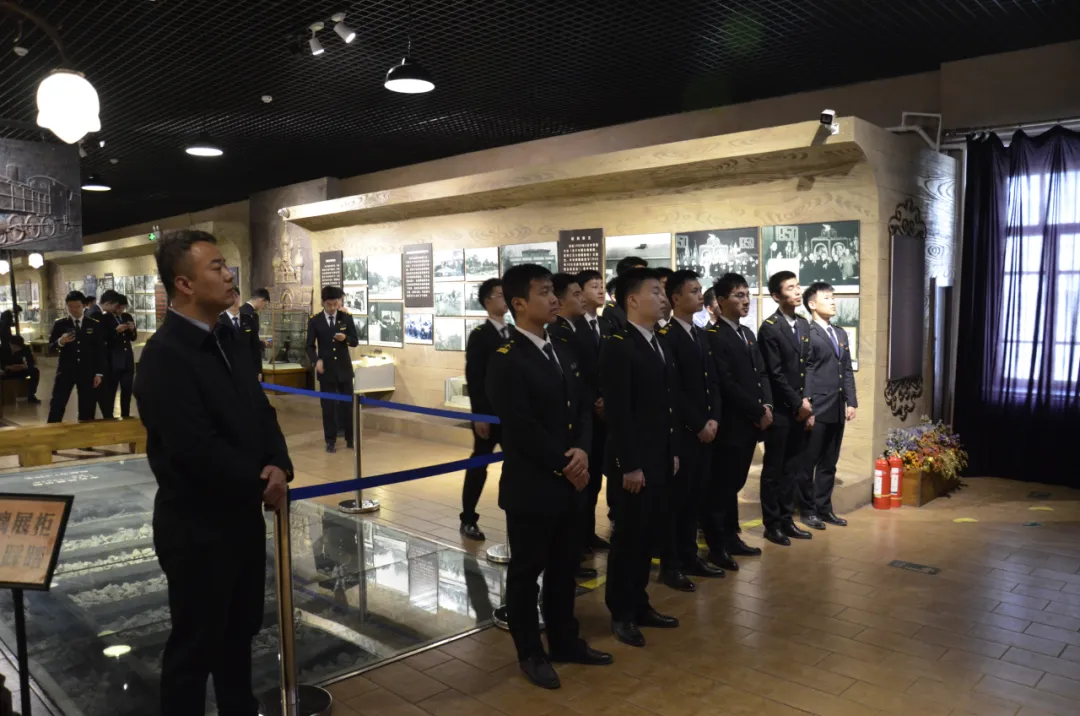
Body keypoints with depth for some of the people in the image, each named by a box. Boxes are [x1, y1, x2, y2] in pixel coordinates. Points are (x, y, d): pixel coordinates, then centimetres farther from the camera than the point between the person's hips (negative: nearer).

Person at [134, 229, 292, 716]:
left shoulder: (225, 341, 7)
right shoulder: (164, 355, -21)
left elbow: (260, 411, 10)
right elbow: (197, 451, -27)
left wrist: (278, 466, -9)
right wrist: (261, 486, -14)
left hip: (242, 517, 8)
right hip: (197, 527, -8)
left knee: (239, 631, 23)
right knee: (195, 643, 10)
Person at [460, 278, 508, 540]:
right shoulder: (479, 335, -6)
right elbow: (473, 379, -11)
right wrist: (479, 415, -16)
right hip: (489, 413, -5)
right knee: (479, 465, 5)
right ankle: (468, 520, 16)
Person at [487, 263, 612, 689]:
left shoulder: (563, 352, 9)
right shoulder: (506, 360, -16)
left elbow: (583, 407, 9)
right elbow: (522, 429, -21)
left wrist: (582, 451, -9)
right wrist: (565, 464, -14)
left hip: (567, 482, 8)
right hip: (530, 486, -7)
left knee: (564, 567, 19)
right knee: (527, 570, 9)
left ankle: (564, 640, 35)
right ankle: (530, 653, 25)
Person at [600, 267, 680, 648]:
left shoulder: (659, 345, 12)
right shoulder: (618, 347, -15)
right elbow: (617, 413, -19)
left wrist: (673, 452, 13)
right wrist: (630, 466, -20)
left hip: (659, 459, 8)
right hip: (634, 463, -8)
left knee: (649, 534, 16)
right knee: (628, 537, 5)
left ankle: (639, 604, 31)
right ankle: (621, 614, 21)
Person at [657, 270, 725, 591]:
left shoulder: (700, 334, 14)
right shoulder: (665, 336, -12)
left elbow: (712, 381, 13)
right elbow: (673, 389, -17)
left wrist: (713, 419, 0)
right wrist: (698, 425, -14)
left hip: (704, 429, 8)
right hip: (680, 431, -7)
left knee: (694, 495, 14)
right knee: (676, 496, 1)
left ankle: (689, 555, 26)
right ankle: (669, 565, 12)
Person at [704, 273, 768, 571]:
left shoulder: (748, 334, 16)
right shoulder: (713, 336, -13)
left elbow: (761, 373, 15)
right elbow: (726, 383, -19)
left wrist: (767, 406, -2)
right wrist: (758, 411, -14)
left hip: (750, 422, 8)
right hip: (730, 424, -8)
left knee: (735, 482, 16)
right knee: (721, 485, 1)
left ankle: (731, 538, 26)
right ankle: (716, 546, 10)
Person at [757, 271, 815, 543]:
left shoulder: (803, 324, 11)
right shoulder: (770, 328, -12)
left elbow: (806, 367, 14)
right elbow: (775, 374, -15)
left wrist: (805, 402, 5)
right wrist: (798, 402, -12)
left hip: (799, 409, 7)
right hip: (779, 410, -7)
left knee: (793, 469, 12)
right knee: (774, 470, 3)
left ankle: (787, 520, 23)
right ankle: (772, 524, 13)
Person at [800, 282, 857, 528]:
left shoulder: (841, 333, 17)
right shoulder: (807, 333, -9)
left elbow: (848, 371, 16)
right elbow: (805, 373, -12)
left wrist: (851, 402, 8)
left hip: (837, 409, 7)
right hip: (817, 410, -7)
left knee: (829, 464, 13)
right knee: (808, 463, 4)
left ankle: (824, 508, 22)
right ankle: (808, 510, 14)